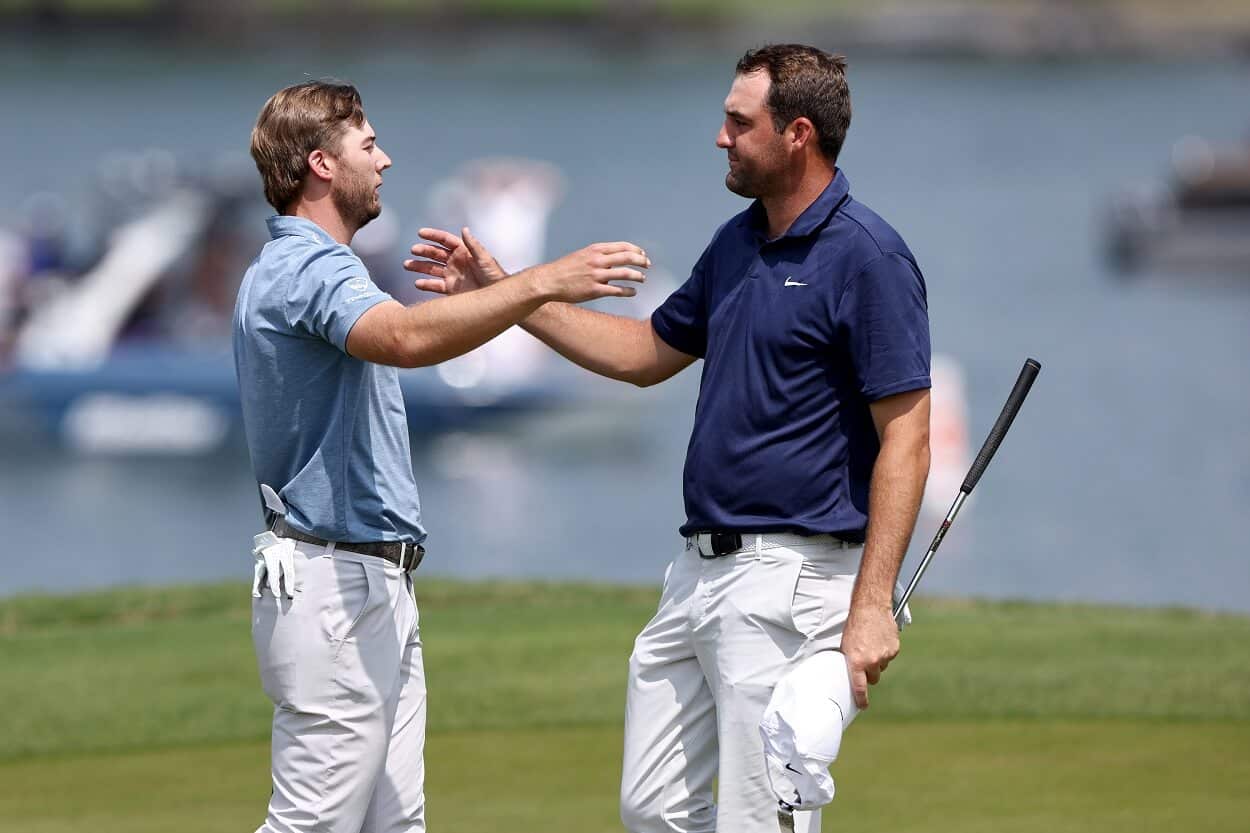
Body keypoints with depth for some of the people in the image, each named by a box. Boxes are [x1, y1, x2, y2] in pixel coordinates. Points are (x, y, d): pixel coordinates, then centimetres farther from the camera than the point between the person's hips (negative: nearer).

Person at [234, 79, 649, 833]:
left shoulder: (306, 267, 18)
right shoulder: (306, 269, -17)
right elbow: (404, 338, -39)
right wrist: (541, 284, -44)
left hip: (376, 584, 11)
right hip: (332, 586, -11)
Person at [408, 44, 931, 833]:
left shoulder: (867, 257, -14)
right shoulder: (738, 243, 13)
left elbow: (906, 437, -17)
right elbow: (646, 353, 27)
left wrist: (872, 605, -22)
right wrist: (507, 291, 20)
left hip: (790, 582, -9)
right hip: (700, 572, 9)